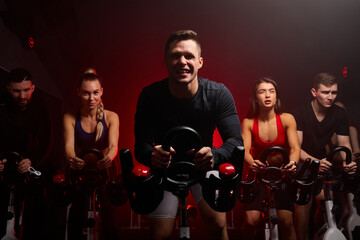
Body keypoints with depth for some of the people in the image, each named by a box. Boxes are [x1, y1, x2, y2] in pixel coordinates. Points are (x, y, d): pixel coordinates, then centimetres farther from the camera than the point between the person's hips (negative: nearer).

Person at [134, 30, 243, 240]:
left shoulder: (218, 94, -20)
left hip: (203, 166, 0)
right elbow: (141, 144, -22)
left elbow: (235, 139, -24)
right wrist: (152, 156, -47)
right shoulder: (150, 95, -20)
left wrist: (214, 156, -47)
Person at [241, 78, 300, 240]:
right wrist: (253, 163, -39)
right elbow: (245, 150, -16)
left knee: (286, 222, -14)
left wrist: (293, 163, -37)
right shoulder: (248, 122, -6)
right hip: (259, 174, 0)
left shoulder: (286, 119, -6)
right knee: (251, 220, -14)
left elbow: (295, 147, -14)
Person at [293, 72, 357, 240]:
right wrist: (315, 162, -39)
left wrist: (348, 162, -27)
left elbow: (344, 145, -3)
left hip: (323, 159, 4)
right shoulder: (301, 113, -15)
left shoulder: (339, 114, -3)